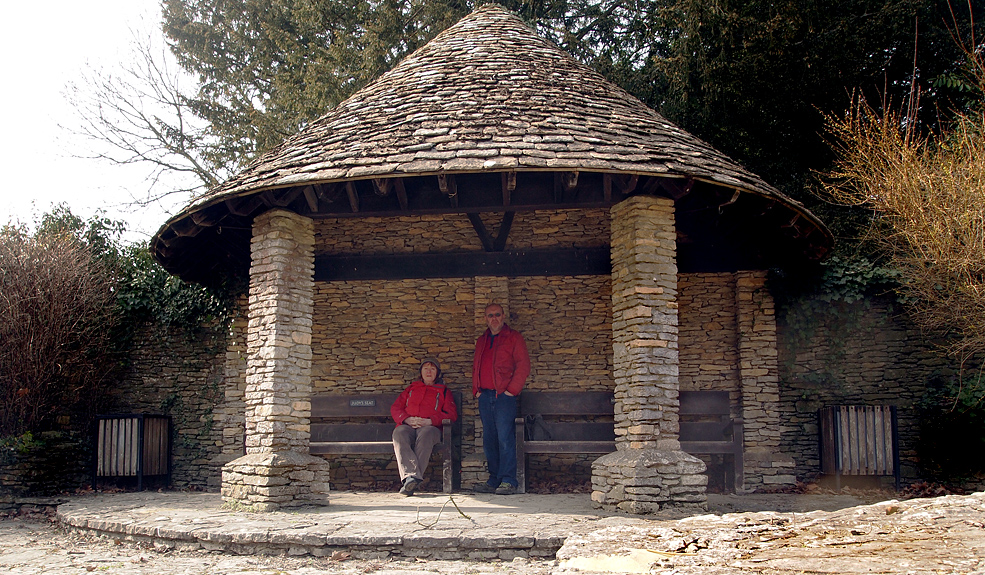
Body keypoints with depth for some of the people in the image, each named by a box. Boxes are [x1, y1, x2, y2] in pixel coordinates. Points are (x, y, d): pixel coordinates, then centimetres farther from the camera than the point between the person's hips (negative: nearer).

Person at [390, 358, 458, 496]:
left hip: (430, 427, -2)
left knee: (426, 435, -41)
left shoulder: (443, 391, 26)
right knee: (399, 434, -37)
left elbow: (452, 414, 11)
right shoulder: (411, 389, 32)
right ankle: (410, 476, -56)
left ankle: (410, 480, -50)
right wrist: (407, 419, -3)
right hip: (407, 426, 2)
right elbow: (395, 408, 21)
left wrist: (430, 421, -8)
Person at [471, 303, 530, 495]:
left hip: (504, 395, -6)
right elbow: (475, 367, 25)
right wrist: (476, 390, 11)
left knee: (505, 438, -11)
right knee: (489, 441, 6)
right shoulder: (482, 340, 20)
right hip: (485, 396, 6)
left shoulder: (513, 337, 2)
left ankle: (508, 481, -9)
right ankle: (494, 481, 11)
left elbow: (523, 366, -5)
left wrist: (512, 389, -11)